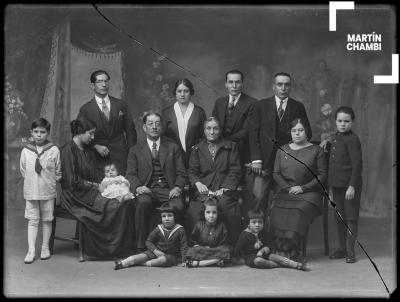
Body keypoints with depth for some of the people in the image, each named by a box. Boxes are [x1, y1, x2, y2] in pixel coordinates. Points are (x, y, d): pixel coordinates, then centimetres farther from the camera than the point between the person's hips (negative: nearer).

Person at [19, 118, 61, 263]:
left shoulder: (54, 150, -6)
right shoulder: (26, 151, -1)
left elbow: (58, 172, 4)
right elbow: (23, 170, 11)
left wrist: (50, 181, 2)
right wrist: (31, 182, 7)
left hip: (48, 191, -1)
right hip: (31, 191, 1)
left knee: (46, 220, 8)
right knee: (32, 220, 3)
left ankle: (45, 248, 20)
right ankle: (31, 250, 5)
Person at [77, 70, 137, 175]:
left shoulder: (121, 105, 9)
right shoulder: (85, 109, 4)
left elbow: (130, 132, 11)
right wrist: (95, 146, -10)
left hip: (120, 158, 1)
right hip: (97, 159, -1)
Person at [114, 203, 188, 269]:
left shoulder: (180, 230, -6)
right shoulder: (158, 229, 1)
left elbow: (184, 246, -5)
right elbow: (148, 241, 5)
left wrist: (184, 260, -17)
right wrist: (156, 251, -12)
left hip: (171, 255, -2)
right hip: (157, 252, 2)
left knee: (163, 259, -37)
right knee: (143, 256, -24)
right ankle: (123, 262, -36)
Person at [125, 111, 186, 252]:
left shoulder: (173, 147, 19)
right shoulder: (135, 150, 17)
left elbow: (181, 173, 12)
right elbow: (130, 174, 7)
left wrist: (177, 188, -9)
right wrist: (138, 187, -15)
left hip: (168, 190, 0)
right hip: (147, 190, 0)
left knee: (177, 206, -33)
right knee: (143, 202, -36)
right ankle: (141, 247, -27)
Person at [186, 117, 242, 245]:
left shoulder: (231, 147, 16)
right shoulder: (197, 149, 20)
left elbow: (235, 172, 8)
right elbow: (191, 171, 14)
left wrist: (225, 188, -8)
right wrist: (198, 183, -9)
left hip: (224, 190, -1)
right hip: (203, 189, 1)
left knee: (225, 204, -36)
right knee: (195, 208, -33)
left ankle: (229, 246, -26)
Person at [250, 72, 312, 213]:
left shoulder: (298, 107, 10)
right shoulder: (261, 105, 8)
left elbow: (307, 133, 13)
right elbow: (254, 133, 3)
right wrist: (256, 159, -6)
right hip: (265, 161, 0)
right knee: (259, 197, -7)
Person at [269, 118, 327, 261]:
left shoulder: (316, 150, 8)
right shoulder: (282, 150, 17)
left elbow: (322, 175, 1)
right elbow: (276, 174, 13)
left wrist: (303, 188, -10)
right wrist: (288, 188, -5)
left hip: (308, 192, -3)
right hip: (285, 191, 3)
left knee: (298, 212, -34)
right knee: (277, 212, -29)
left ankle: (292, 252, -31)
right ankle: (282, 251, -27)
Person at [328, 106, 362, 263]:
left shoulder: (352, 139, -14)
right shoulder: (336, 137, 11)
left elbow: (357, 165, -18)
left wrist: (352, 186, -21)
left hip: (350, 186, -8)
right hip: (337, 184, 8)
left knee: (351, 218, 1)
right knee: (339, 217, 14)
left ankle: (350, 251, 7)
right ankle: (342, 248, 25)